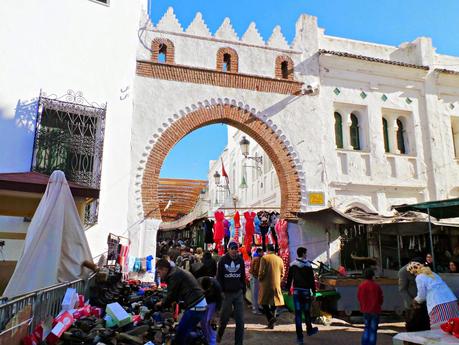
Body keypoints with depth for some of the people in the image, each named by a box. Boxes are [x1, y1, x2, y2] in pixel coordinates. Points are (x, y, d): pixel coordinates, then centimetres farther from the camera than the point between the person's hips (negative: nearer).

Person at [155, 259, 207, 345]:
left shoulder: (174, 275, -12)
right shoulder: (178, 271, 19)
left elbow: (171, 294, -9)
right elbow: (176, 293, 24)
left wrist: (162, 304, 8)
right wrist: (165, 302, 17)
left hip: (195, 306, -11)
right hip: (200, 303, 11)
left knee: (180, 334, -4)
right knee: (187, 331, 21)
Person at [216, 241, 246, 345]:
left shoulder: (240, 260, 4)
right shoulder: (223, 260, -3)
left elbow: (243, 277, 9)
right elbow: (219, 278, -2)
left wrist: (243, 290, 6)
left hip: (238, 293, 2)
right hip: (226, 293, -2)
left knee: (240, 321, 0)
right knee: (224, 318, 11)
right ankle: (218, 336, 37)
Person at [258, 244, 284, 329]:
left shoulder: (264, 258, -7)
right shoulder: (280, 259, 6)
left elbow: (261, 272, -12)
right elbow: (282, 274, 8)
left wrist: (260, 280, 4)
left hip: (266, 284, -4)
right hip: (276, 285, 4)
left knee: (264, 302, 7)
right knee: (274, 303, 12)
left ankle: (271, 317, -13)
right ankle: (271, 324, 14)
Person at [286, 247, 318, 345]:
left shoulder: (292, 265, 2)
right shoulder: (308, 265, -8)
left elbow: (289, 278, 6)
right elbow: (311, 280, -8)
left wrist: (288, 289, 16)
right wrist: (313, 292, -3)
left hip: (296, 291, 2)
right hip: (306, 291, -2)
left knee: (298, 313, 1)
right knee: (306, 312, 16)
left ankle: (299, 337, 1)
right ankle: (309, 330, 37)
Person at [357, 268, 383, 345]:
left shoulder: (361, 286, -9)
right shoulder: (376, 286, -15)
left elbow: (359, 298, -1)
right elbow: (381, 299, -5)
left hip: (365, 310, 3)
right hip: (375, 311, -3)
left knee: (366, 328, 19)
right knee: (373, 330, 7)